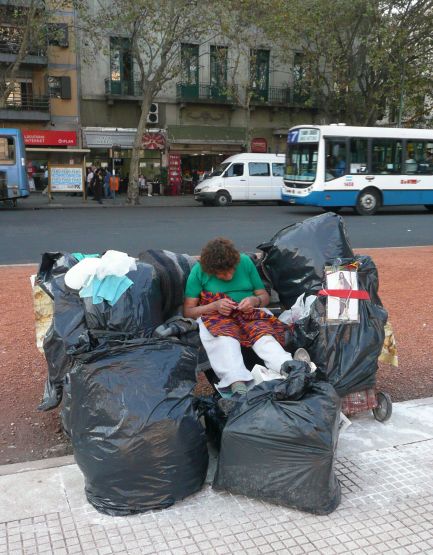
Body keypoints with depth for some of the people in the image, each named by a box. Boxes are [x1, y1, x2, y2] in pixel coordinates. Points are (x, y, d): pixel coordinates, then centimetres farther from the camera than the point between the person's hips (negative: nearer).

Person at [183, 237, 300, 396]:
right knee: (225, 337, -38)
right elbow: (187, 311, -1)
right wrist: (214, 306, -17)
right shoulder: (199, 271, 1)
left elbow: (265, 296, 12)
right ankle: (237, 382, -62)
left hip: (250, 312, 2)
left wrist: (255, 300, -13)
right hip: (215, 315, -2)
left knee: (263, 331, -33)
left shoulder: (245, 261, 7)